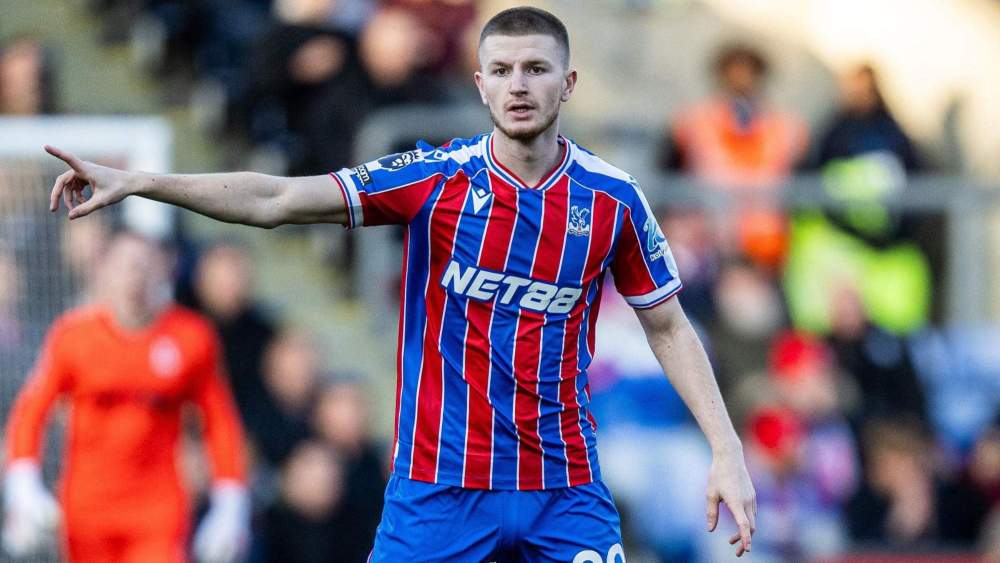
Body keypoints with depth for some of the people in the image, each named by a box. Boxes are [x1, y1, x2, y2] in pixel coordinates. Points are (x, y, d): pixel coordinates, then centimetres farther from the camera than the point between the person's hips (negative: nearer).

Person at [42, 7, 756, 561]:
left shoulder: (611, 198, 0)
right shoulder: (435, 178, -4)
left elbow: (668, 326, 10)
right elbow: (276, 199, -10)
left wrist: (726, 449, 2)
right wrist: (134, 182, -20)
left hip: (564, 490, 1)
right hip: (437, 488, -1)